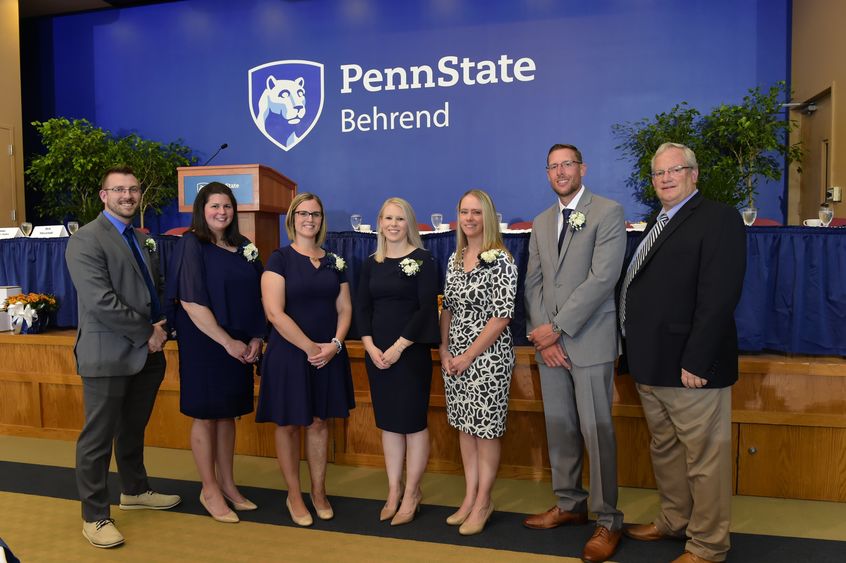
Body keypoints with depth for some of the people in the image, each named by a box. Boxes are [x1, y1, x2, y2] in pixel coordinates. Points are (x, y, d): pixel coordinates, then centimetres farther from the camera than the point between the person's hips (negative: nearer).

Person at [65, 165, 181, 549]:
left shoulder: (144, 240, 15)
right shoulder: (86, 240, -11)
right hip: (108, 355, -7)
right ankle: (95, 516, 17)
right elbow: (100, 301, -20)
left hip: (146, 354, 7)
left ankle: (134, 490, 37)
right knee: (98, 437, 4)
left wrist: (161, 325, 0)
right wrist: (147, 333, -14)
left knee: (134, 429, 20)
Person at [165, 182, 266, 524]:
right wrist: (228, 342, -17)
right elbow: (191, 302, -16)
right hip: (204, 345, -5)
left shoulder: (244, 247, 8)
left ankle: (227, 483, 27)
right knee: (205, 415, 6)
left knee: (228, 414, 14)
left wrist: (257, 338, -2)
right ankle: (209, 489, 21)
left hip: (239, 347, 6)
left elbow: (255, 297, 11)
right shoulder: (191, 246, -9)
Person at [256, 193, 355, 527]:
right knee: (289, 424, 7)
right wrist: (310, 348, -15)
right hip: (289, 354, -4)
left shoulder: (334, 262, 8)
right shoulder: (279, 258, -6)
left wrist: (334, 344, -9)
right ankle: (294, 496, 23)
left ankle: (319, 493, 25)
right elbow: (274, 312, -14)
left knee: (319, 422, 11)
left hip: (328, 355, 4)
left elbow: (344, 308, 8)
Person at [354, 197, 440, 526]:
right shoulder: (371, 264, 9)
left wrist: (398, 347, -15)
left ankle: (411, 493, 18)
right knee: (388, 422, 11)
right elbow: (362, 307, 6)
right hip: (376, 352, 5)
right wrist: (371, 347, -7)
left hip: (411, 351, -4)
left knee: (413, 421, 3)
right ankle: (394, 490, 24)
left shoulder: (423, 261, -4)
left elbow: (427, 308, -11)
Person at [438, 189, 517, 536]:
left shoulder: (500, 260, -11)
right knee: (464, 426, 14)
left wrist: (469, 356, -14)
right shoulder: (454, 260, 10)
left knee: (486, 430, 4)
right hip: (455, 357, 7)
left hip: (488, 356, -6)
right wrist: (444, 350, 2)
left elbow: (501, 316, -15)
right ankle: (470, 497, 28)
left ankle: (483, 502, 21)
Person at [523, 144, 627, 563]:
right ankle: (569, 504, 29)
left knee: (596, 432, 0)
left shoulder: (608, 212, -4)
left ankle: (608, 521, 14)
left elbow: (602, 278, -14)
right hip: (549, 341, 6)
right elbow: (533, 283, 10)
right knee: (558, 428, 13)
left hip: (589, 341, -5)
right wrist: (541, 335, -3)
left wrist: (557, 327, -15)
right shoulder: (541, 222, 15)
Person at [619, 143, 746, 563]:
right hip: (651, 363, 9)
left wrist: (696, 361, -22)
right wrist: (638, 352, 8)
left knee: (704, 457, 5)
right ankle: (674, 521, 38)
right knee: (664, 449, 21)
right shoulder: (658, 223, 16)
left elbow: (719, 297, -18)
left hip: (689, 365, -8)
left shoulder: (717, 219, -9)